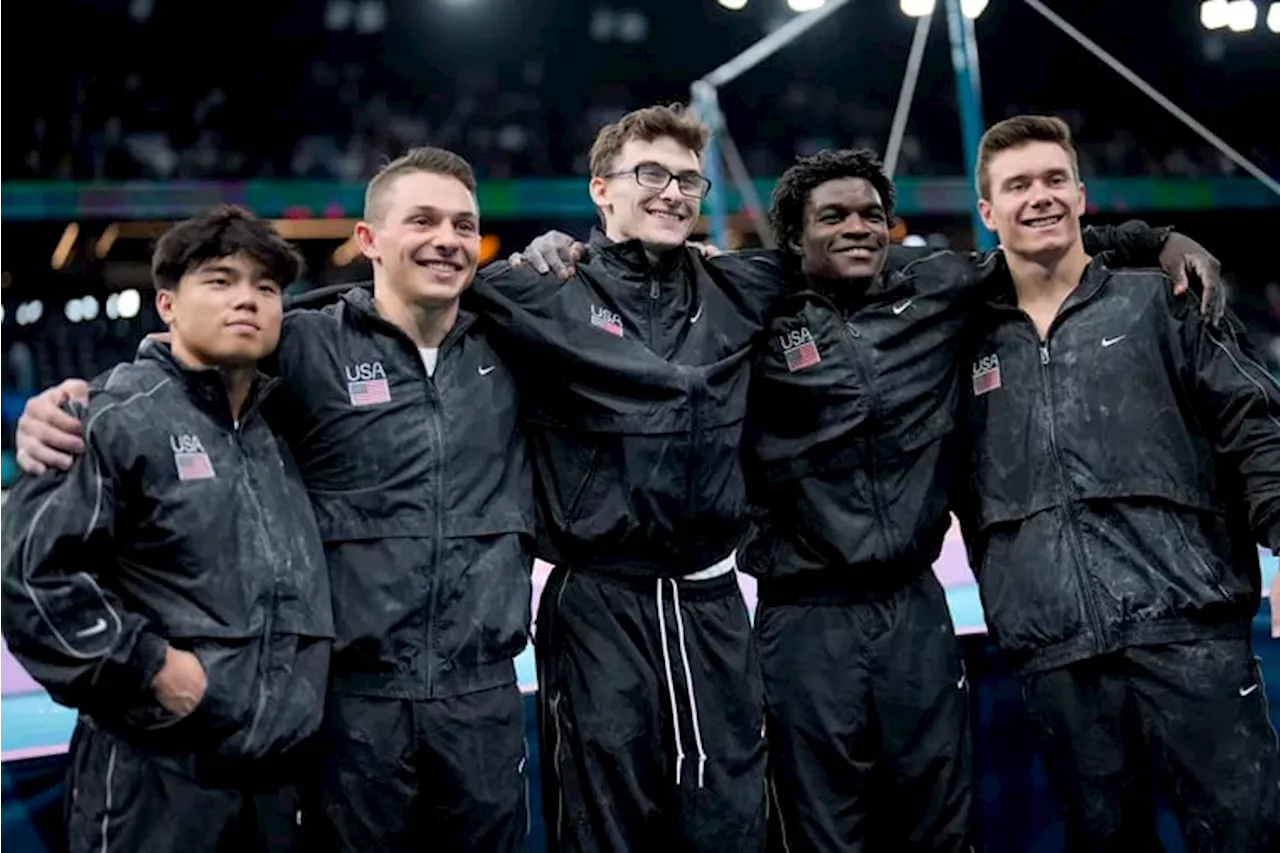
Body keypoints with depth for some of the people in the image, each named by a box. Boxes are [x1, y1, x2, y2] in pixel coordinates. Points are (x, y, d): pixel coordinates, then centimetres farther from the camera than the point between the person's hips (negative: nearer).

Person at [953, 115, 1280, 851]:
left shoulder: (1158, 302, 9)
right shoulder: (973, 339, 14)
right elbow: (965, 489, 17)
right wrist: (1003, 604, 7)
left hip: (1185, 620, -2)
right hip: (1054, 650, 2)